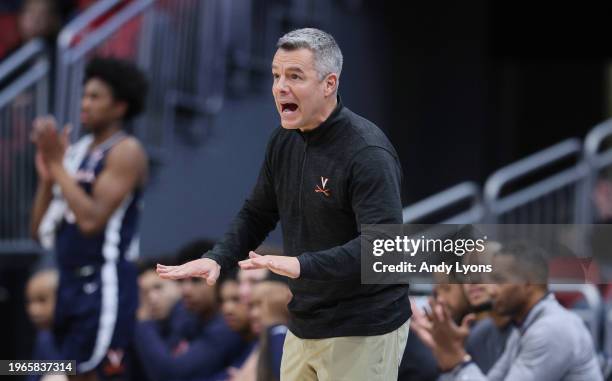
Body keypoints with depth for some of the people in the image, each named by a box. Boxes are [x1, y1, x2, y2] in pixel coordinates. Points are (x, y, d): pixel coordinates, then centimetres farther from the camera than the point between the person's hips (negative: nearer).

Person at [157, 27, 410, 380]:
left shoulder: (368, 152, -19)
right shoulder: (284, 141, 5)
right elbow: (257, 214, 15)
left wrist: (302, 265, -38)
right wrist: (217, 258, -4)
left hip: (362, 333, -7)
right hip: (305, 326, 7)